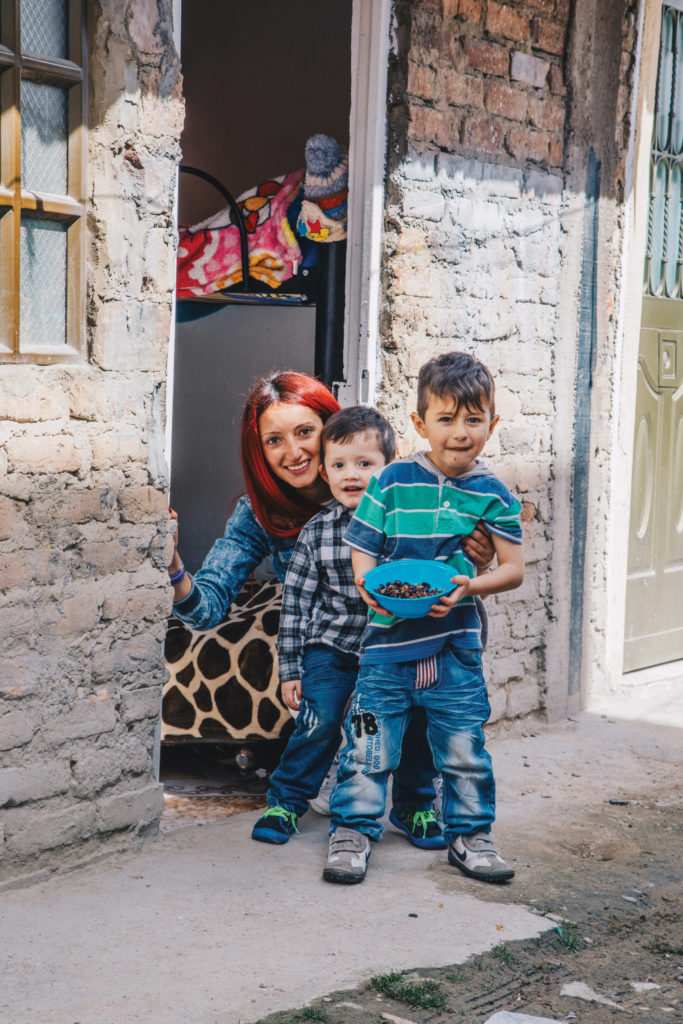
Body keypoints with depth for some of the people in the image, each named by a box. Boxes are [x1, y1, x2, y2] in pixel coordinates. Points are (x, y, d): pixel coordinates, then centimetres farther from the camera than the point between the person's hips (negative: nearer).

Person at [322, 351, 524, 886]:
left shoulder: (493, 495, 1)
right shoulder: (392, 483, -3)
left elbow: (514, 567, 2)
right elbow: (362, 551, 2)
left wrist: (469, 586, -16)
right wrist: (371, 589, -19)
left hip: (456, 644, 1)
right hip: (389, 638, -1)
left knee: (464, 747, 8)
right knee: (370, 743, 1)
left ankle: (470, 835, 25)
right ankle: (353, 831, 15)